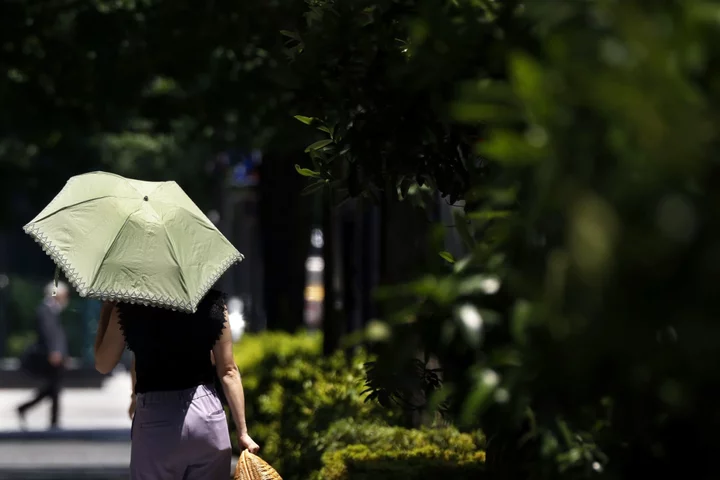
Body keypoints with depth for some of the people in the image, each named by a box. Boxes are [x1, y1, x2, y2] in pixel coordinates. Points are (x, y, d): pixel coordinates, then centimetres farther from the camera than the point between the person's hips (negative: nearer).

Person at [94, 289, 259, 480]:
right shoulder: (211, 301, 1)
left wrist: (107, 307, 14)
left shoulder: (131, 307, -6)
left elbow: (103, 365, 7)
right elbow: (228, 371, 4)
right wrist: (242, 431, 7)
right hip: (207, 411, 2)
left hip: (156, 420, -2)